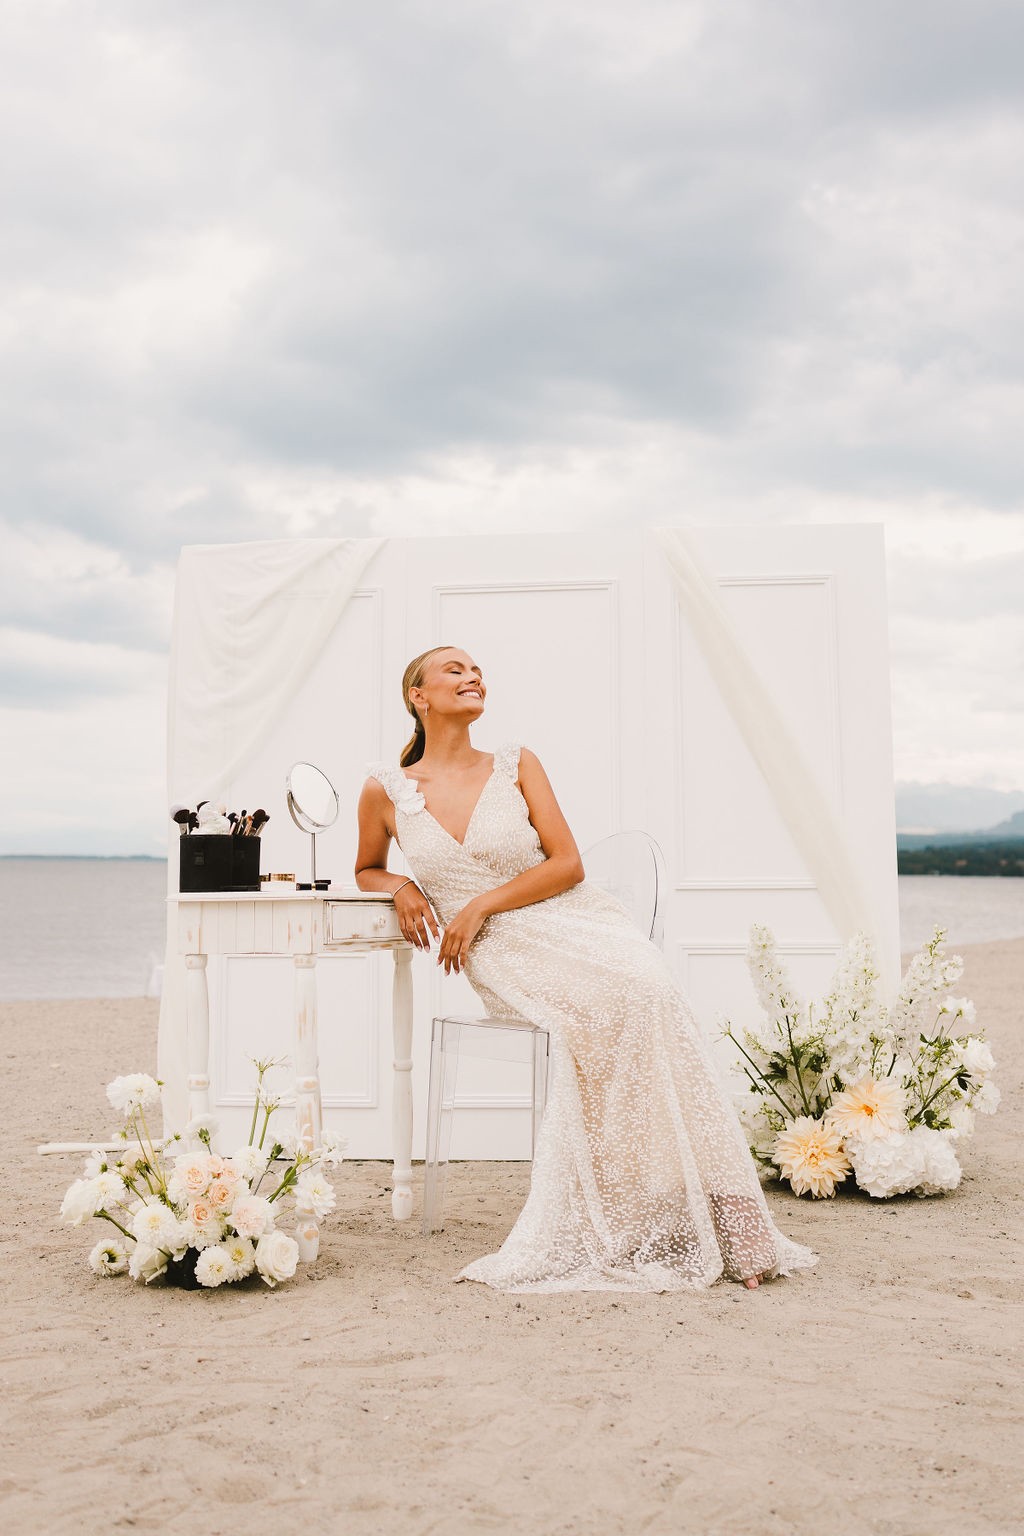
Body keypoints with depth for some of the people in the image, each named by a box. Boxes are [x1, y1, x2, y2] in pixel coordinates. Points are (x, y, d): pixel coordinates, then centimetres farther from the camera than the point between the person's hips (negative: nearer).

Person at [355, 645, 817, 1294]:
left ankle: (723, 1223, -27)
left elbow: (568, 863, 2)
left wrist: (481, 905, -10)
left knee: (643, 987, -31)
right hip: (503, 953, -1)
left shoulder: (516, 764, 7)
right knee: (610, 1001, -31)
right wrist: (401, 887, -1)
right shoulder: (386, 790, 6)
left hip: (574, 921, 1)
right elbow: (367, 871, 23)